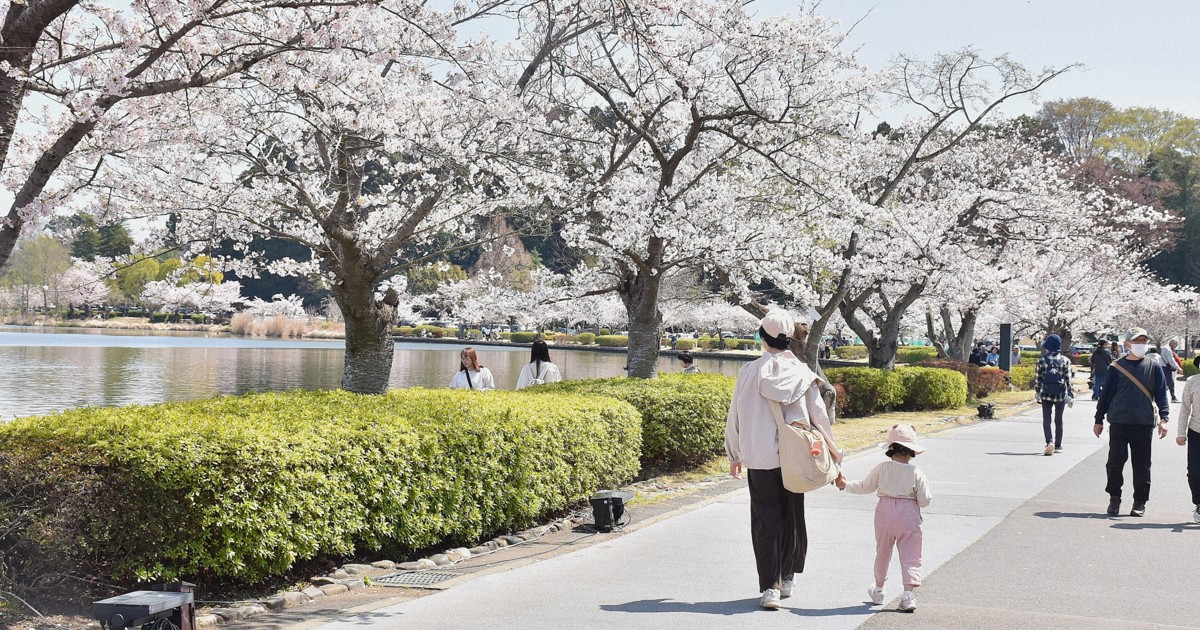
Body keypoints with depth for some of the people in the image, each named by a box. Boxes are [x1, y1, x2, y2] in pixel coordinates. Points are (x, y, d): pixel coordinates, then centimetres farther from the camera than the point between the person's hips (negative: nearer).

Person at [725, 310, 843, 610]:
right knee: (792, 517, 16)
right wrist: (833, 453, 12)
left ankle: (770, 587, -5)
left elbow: (735, 417, 0)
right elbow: (819, 416, 1)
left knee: (766, 521, 2)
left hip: (760, 459, -2)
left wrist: (735, 456, 12)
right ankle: (787, 578, 29)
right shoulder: (801, 372, -2)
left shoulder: (750, 371, -5)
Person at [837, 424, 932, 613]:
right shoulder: (916, 473, -7)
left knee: (882, 552, 19)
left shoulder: (882, 468, -3)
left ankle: (878, 589, 34)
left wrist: (846, 485, 23)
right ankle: (909, 594, -8)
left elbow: (865, 487, 8)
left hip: (885, 512, 2)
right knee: (910, 555, 2)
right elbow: (924, 501, -6)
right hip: (909, 515, -2)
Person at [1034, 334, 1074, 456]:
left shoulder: (1042, 360, -6)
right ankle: (1058, 445, 22)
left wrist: (1037, 393, 12)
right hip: (1060, 395, 1)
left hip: (1046, 395, -1)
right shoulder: (1065, 360, -5)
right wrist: (1071, 395, 1)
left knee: (1046, 419, 2)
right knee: (1059, 420, 14)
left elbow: (1038, 378, -1)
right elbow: (1068, 380, -5)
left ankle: (1049, 441, -21)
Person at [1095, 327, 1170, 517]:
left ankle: (1140, 502, 15)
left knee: (1142, 465, 5)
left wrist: (1163, 418, -8)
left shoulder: (1154, 367, 6)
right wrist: (1099, 420, 8)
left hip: (1144, 423, 1)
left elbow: (1161, 394, 4)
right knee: (1116, 460, -6)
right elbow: (1106, 395, 7)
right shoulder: (1116, 367, 3)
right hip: (1119, 422, -1)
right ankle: (1114, 498, 11)